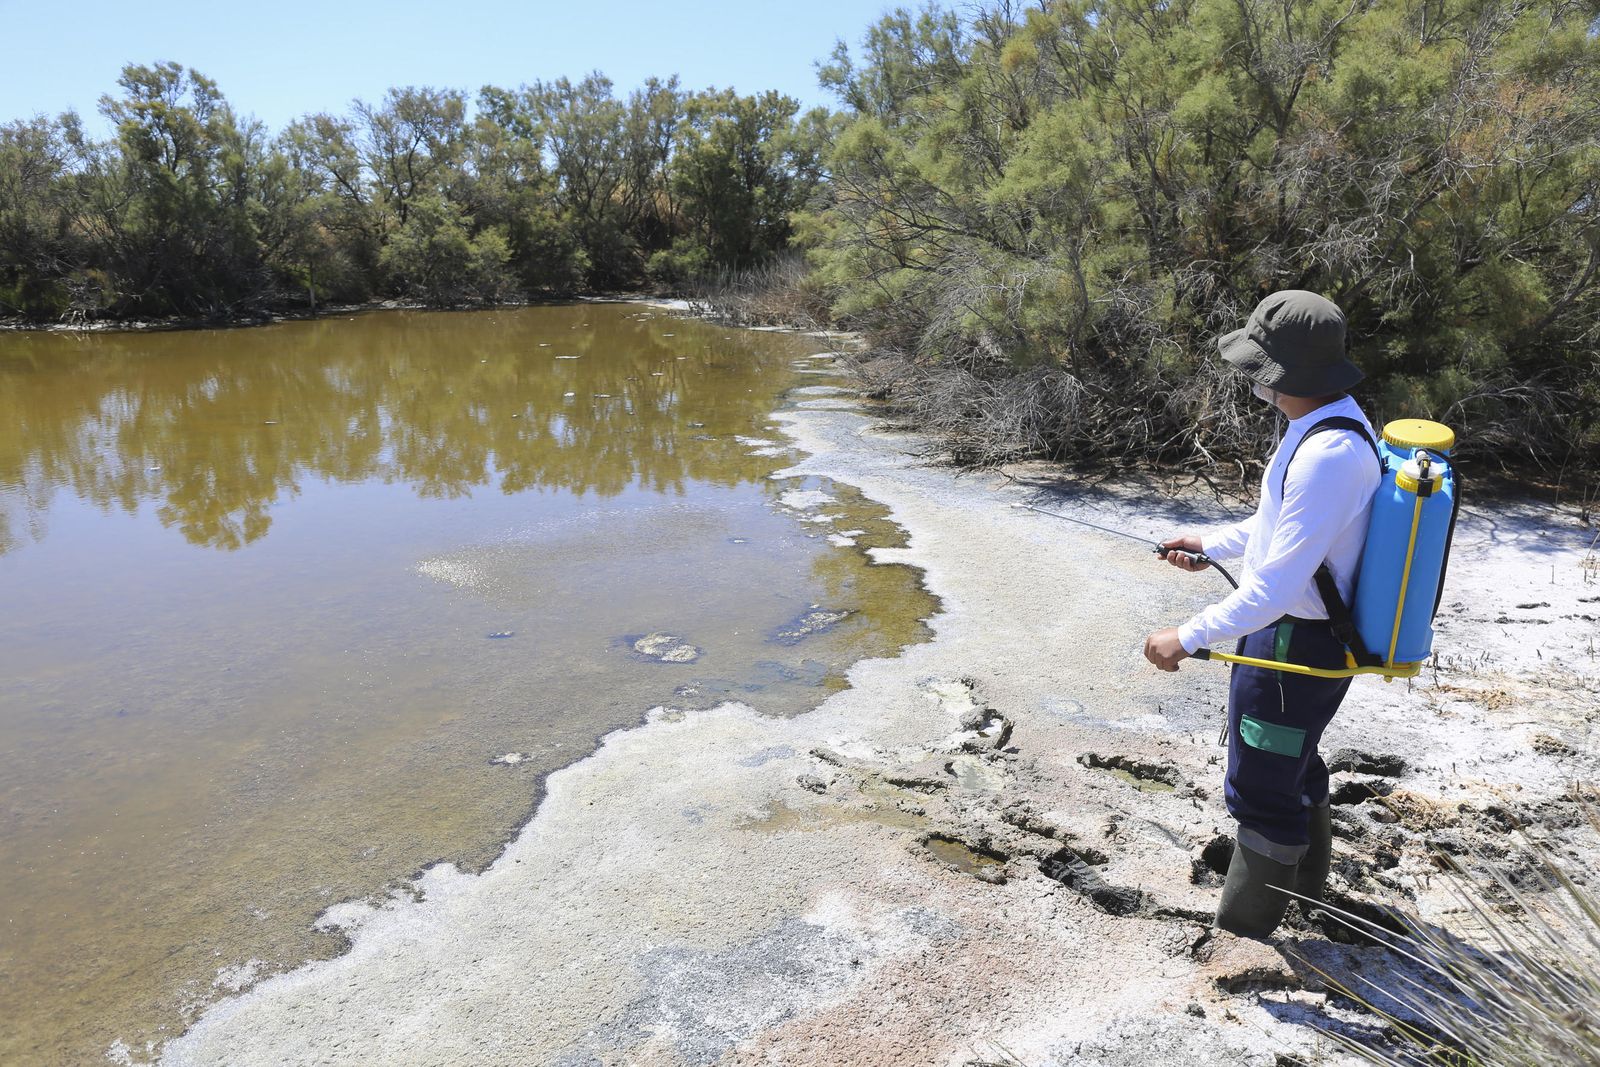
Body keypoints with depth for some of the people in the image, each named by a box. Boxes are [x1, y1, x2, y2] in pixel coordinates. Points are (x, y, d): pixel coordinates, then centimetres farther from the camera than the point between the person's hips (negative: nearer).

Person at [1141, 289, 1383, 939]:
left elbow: (1277, 585, -32)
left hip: (1294, 647, -10)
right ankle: (1305, 878, 53)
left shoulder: (1329, 455, -32)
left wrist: (1189, 637, -26)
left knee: (1261, 792, 6)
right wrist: (1213, 544, 17)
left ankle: (1242, 932, 26)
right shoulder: (1337, 423, 2)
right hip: (1288, 632, 10)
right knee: (1293, 762, 29)